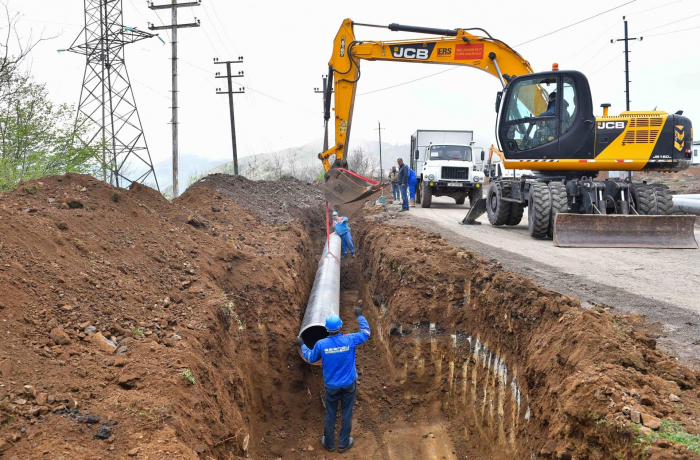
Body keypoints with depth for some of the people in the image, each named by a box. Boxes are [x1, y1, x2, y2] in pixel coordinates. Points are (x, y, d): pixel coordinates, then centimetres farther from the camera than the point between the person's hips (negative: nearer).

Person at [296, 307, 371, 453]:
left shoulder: (321, 344, -18)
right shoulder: (349, 340, -18)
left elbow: (310, 358, 3)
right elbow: (366, 332, 1)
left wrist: (302, 345, 18)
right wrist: (359, 316, 12)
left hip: (332, 386, 0)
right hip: (349, 384, 0)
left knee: (330, 414, 17)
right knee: (347, 413, 15)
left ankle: (329, 443, 32)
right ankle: (343, 443, 29)